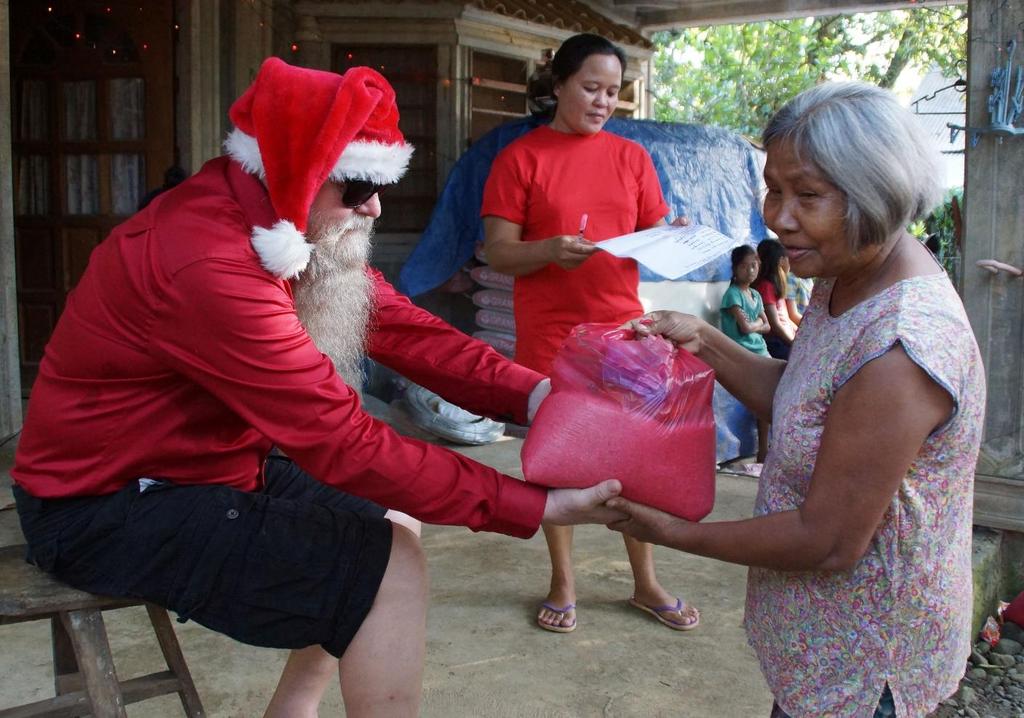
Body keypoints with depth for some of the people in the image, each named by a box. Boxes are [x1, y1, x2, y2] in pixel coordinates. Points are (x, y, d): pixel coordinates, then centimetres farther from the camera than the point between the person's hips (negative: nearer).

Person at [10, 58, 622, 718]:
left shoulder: (296, 224, -2)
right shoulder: (208, 264, -31)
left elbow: (399, 325, -6)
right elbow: (343, 442, -32)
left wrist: (535, 395, -19)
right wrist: (534, 507, -31)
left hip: (210, 464, 9)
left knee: (387, 533, 12)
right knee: (387, 572, -15)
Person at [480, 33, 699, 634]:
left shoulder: (632, 157, 10)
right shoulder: (520, 158, -1)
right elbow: (499, 253, -6)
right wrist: (551, 251, -24)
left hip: (623, 325, 3)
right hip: (548, 332, -3)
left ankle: (647, 583, 23)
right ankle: (564, 584, 22)